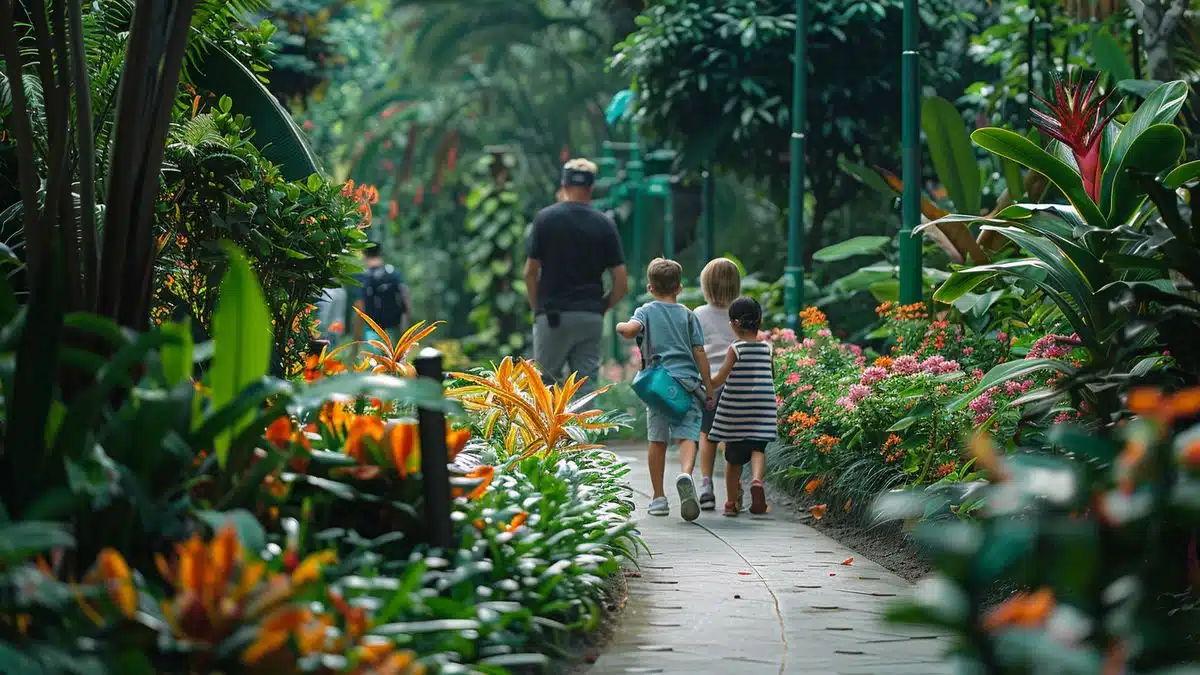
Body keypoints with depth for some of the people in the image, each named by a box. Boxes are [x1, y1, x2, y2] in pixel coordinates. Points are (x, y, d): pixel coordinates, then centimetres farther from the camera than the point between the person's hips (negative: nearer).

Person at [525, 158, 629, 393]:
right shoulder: (604, 224, 3)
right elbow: (622, 282, 0)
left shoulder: (545, 218, -1)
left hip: (552, 315, -2)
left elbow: (530, 272, 0)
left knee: (546, 382, 5)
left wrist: (536, 309, 12)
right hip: (591, 318, 2)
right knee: (586, 385, 3)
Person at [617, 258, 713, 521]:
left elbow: (631, 329, -16)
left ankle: (659, 498, 14)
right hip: (688, 382, 0)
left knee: (657, 440, 10)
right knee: (687, 435, -7)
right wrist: (709, 386, 11)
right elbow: (699, 353, 6)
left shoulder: (646, 311, 6)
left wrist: (621, 326, 7)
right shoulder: (688, 315, 10)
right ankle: (686, 474, -38)